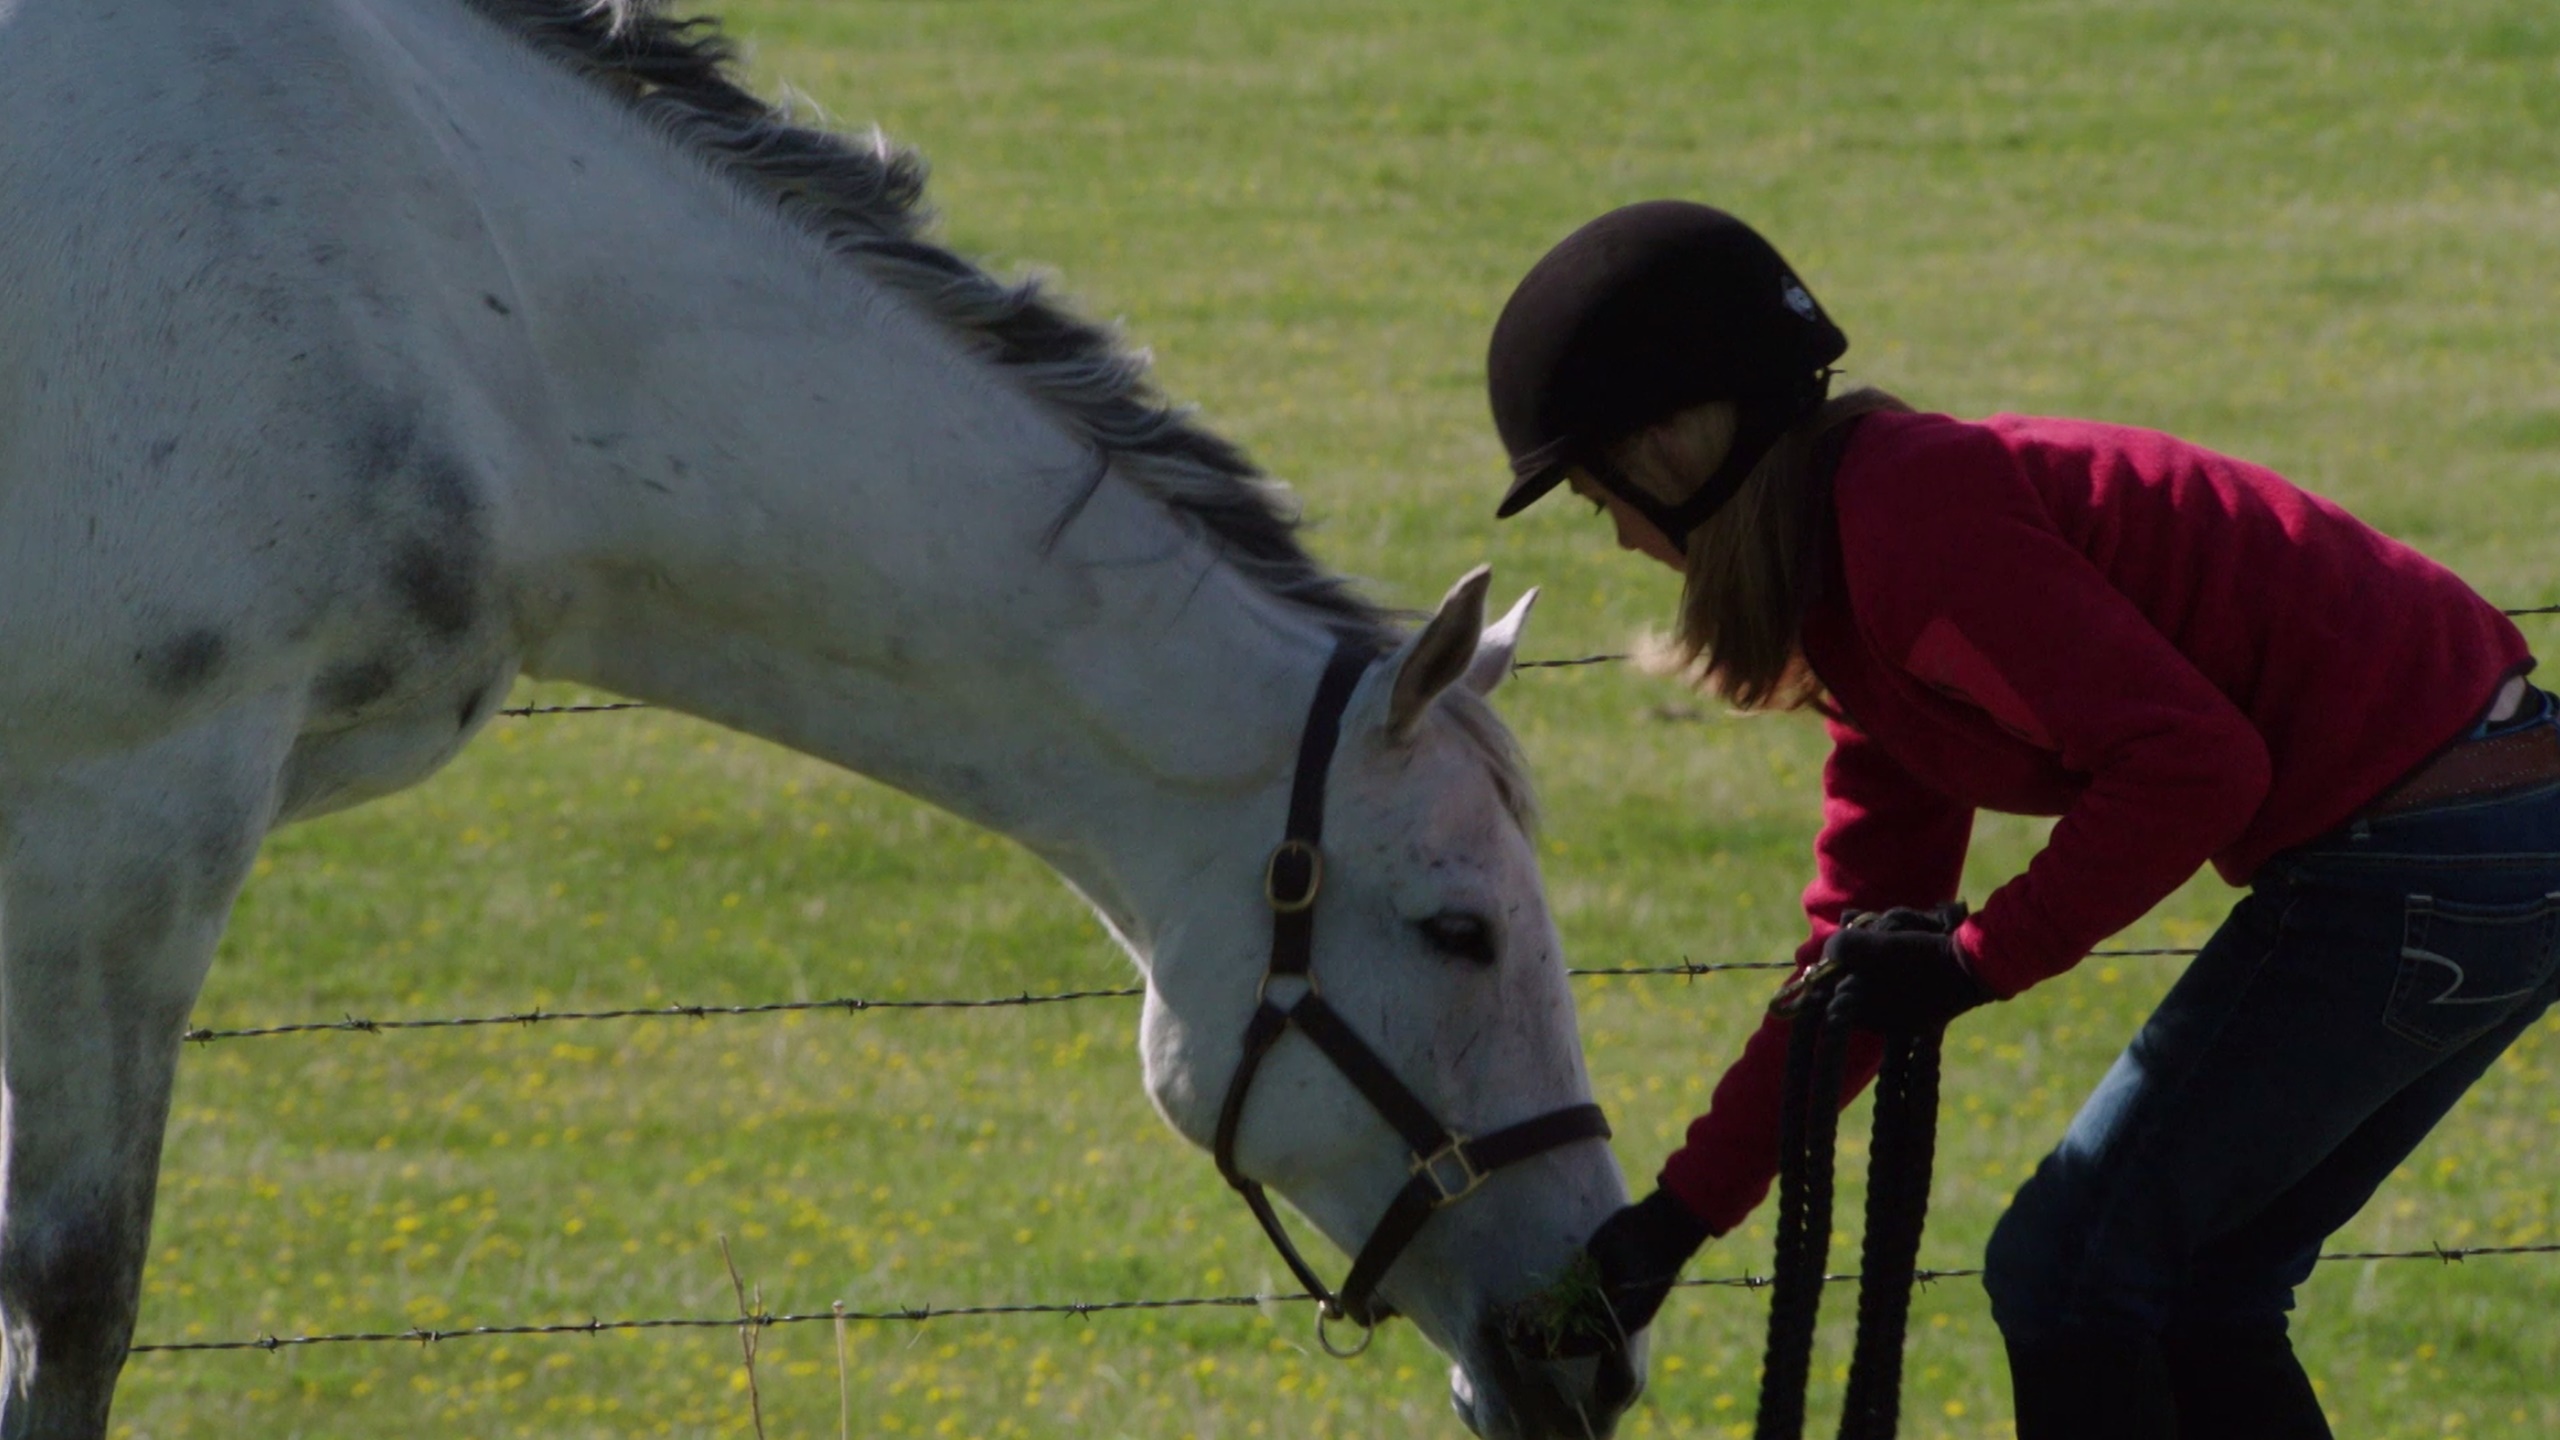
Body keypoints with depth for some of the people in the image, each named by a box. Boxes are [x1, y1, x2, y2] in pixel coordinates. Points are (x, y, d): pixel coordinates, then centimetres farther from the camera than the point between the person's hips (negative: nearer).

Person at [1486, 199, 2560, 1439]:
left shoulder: (1913, 520, -16)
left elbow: (2189, 762, -23)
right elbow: (1867, 947, 21)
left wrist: (1980, 962, -12)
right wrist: (1683, 1210, 18)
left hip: (2418, 858, -10)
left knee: (2070, 1277, -1)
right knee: (2195, 1288, 19)